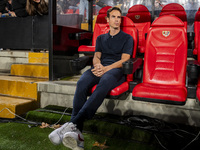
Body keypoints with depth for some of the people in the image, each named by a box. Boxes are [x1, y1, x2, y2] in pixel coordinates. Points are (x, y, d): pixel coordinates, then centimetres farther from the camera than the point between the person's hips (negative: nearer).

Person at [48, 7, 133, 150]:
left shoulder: (127, 38, 18)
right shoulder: (101, 38, 31)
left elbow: (124, 60, 4)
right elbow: (96, 56, 18)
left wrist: (106, 69, -13)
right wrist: (97, 65, -9)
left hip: (117, 69, -3)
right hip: (100, 68, 3)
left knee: (105, 81, -42)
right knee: (82, 83, -33)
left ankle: (73, 124, -48)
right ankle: (76, 133, -43)